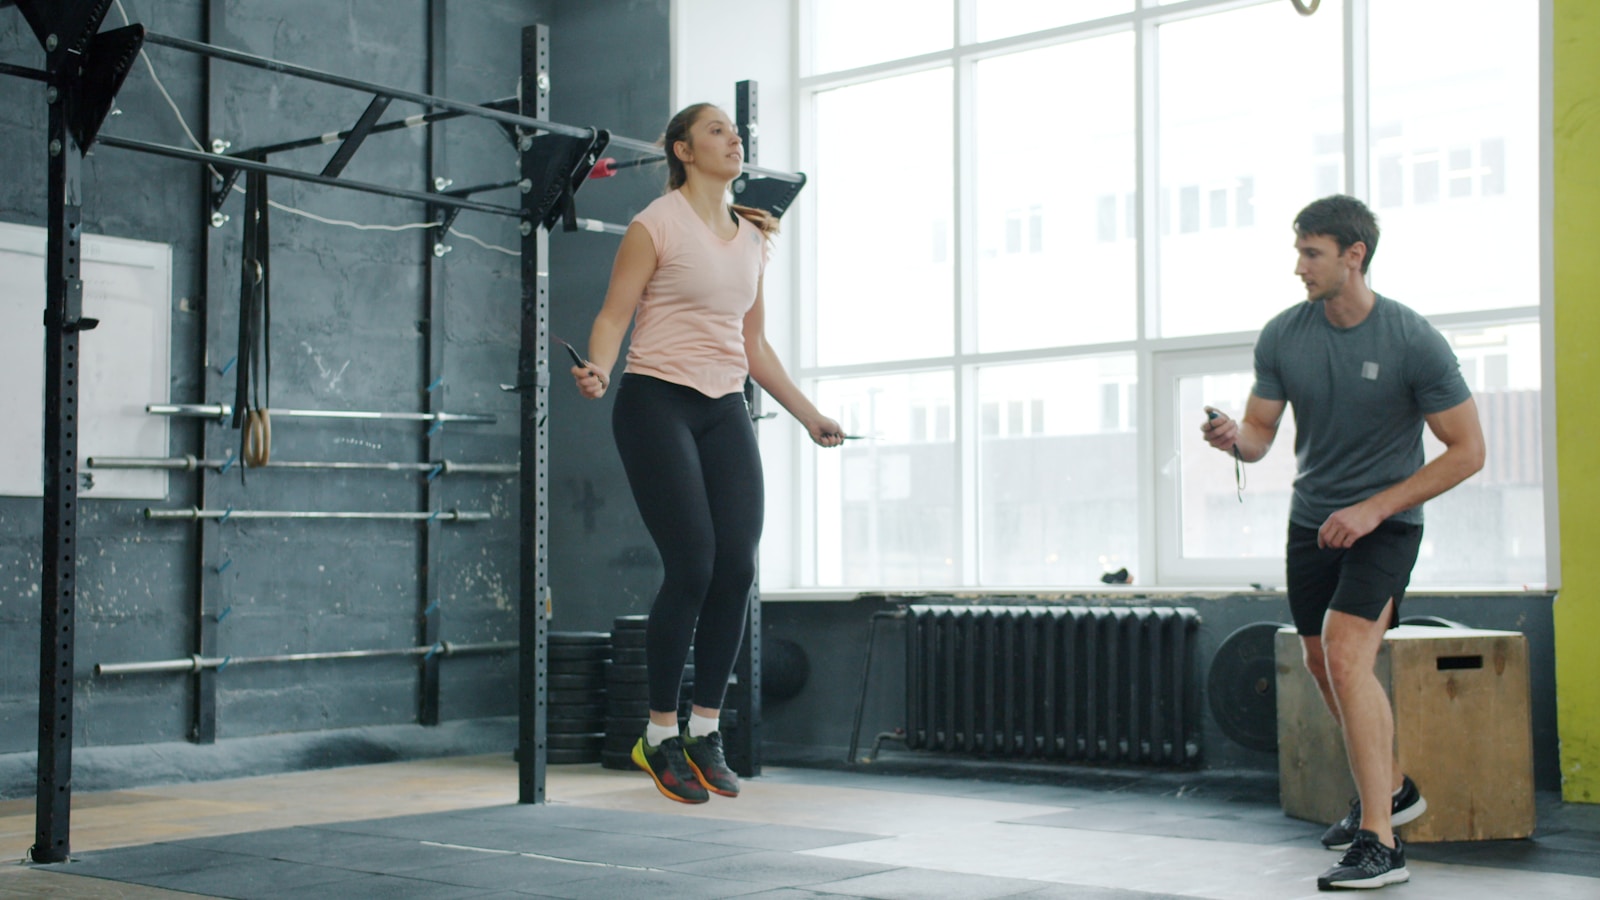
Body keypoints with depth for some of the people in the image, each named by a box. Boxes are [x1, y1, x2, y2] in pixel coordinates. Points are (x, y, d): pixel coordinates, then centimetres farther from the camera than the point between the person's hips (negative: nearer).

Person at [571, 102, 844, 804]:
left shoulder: (752, 237, 15)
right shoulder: (656, 226, -3)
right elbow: (613, 314, -7)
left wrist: (808, 415, 20)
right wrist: (599, 371, -27)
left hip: (725, 409, 6)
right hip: (657, 403, -6)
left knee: (738, 567, -4)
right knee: (692, 567, -12)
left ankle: (705, 733, 10)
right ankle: (660, 737, 4)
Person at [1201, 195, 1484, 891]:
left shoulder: (1414, 342, -16)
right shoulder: (1283, 336, -4)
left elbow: (1467, 450, -11)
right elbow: (1262, 431, 3)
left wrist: (1374, 508, -18)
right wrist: (1235, 437, -22)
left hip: (1385, 522, -6)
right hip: (1312, 518, 6)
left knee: (1345, 655, -22)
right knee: (1323, 664, 15)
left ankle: (1379, 843, -19)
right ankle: (1391, 788, 40)